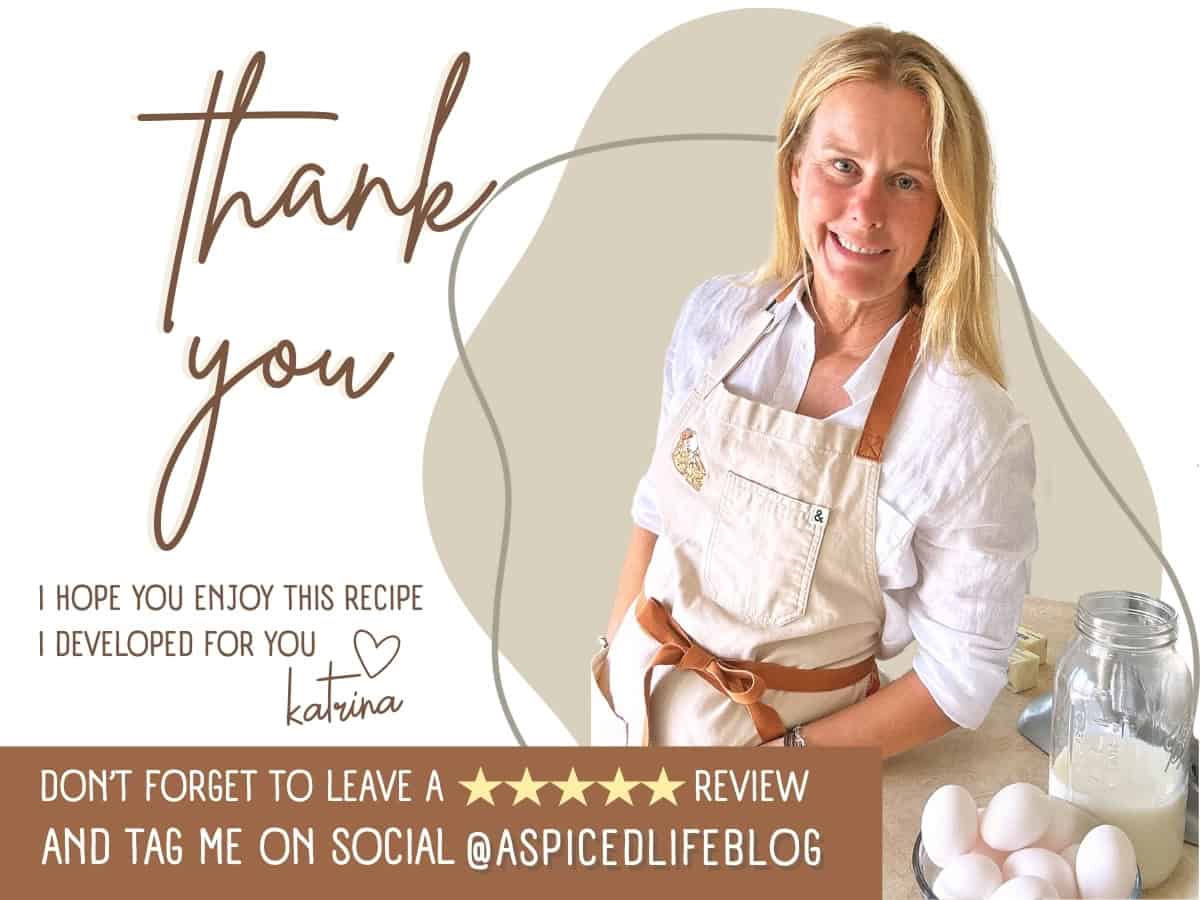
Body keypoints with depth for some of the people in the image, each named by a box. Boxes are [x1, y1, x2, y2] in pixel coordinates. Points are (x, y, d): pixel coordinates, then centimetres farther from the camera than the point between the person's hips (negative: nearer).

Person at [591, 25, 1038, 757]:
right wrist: (614, 656, 0)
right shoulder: (717, 316, -11)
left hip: (794, 739, -4)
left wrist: (784, 760, -14)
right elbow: (658, 505, 2)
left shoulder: (973, 430, -24)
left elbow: (962, 675, -16)